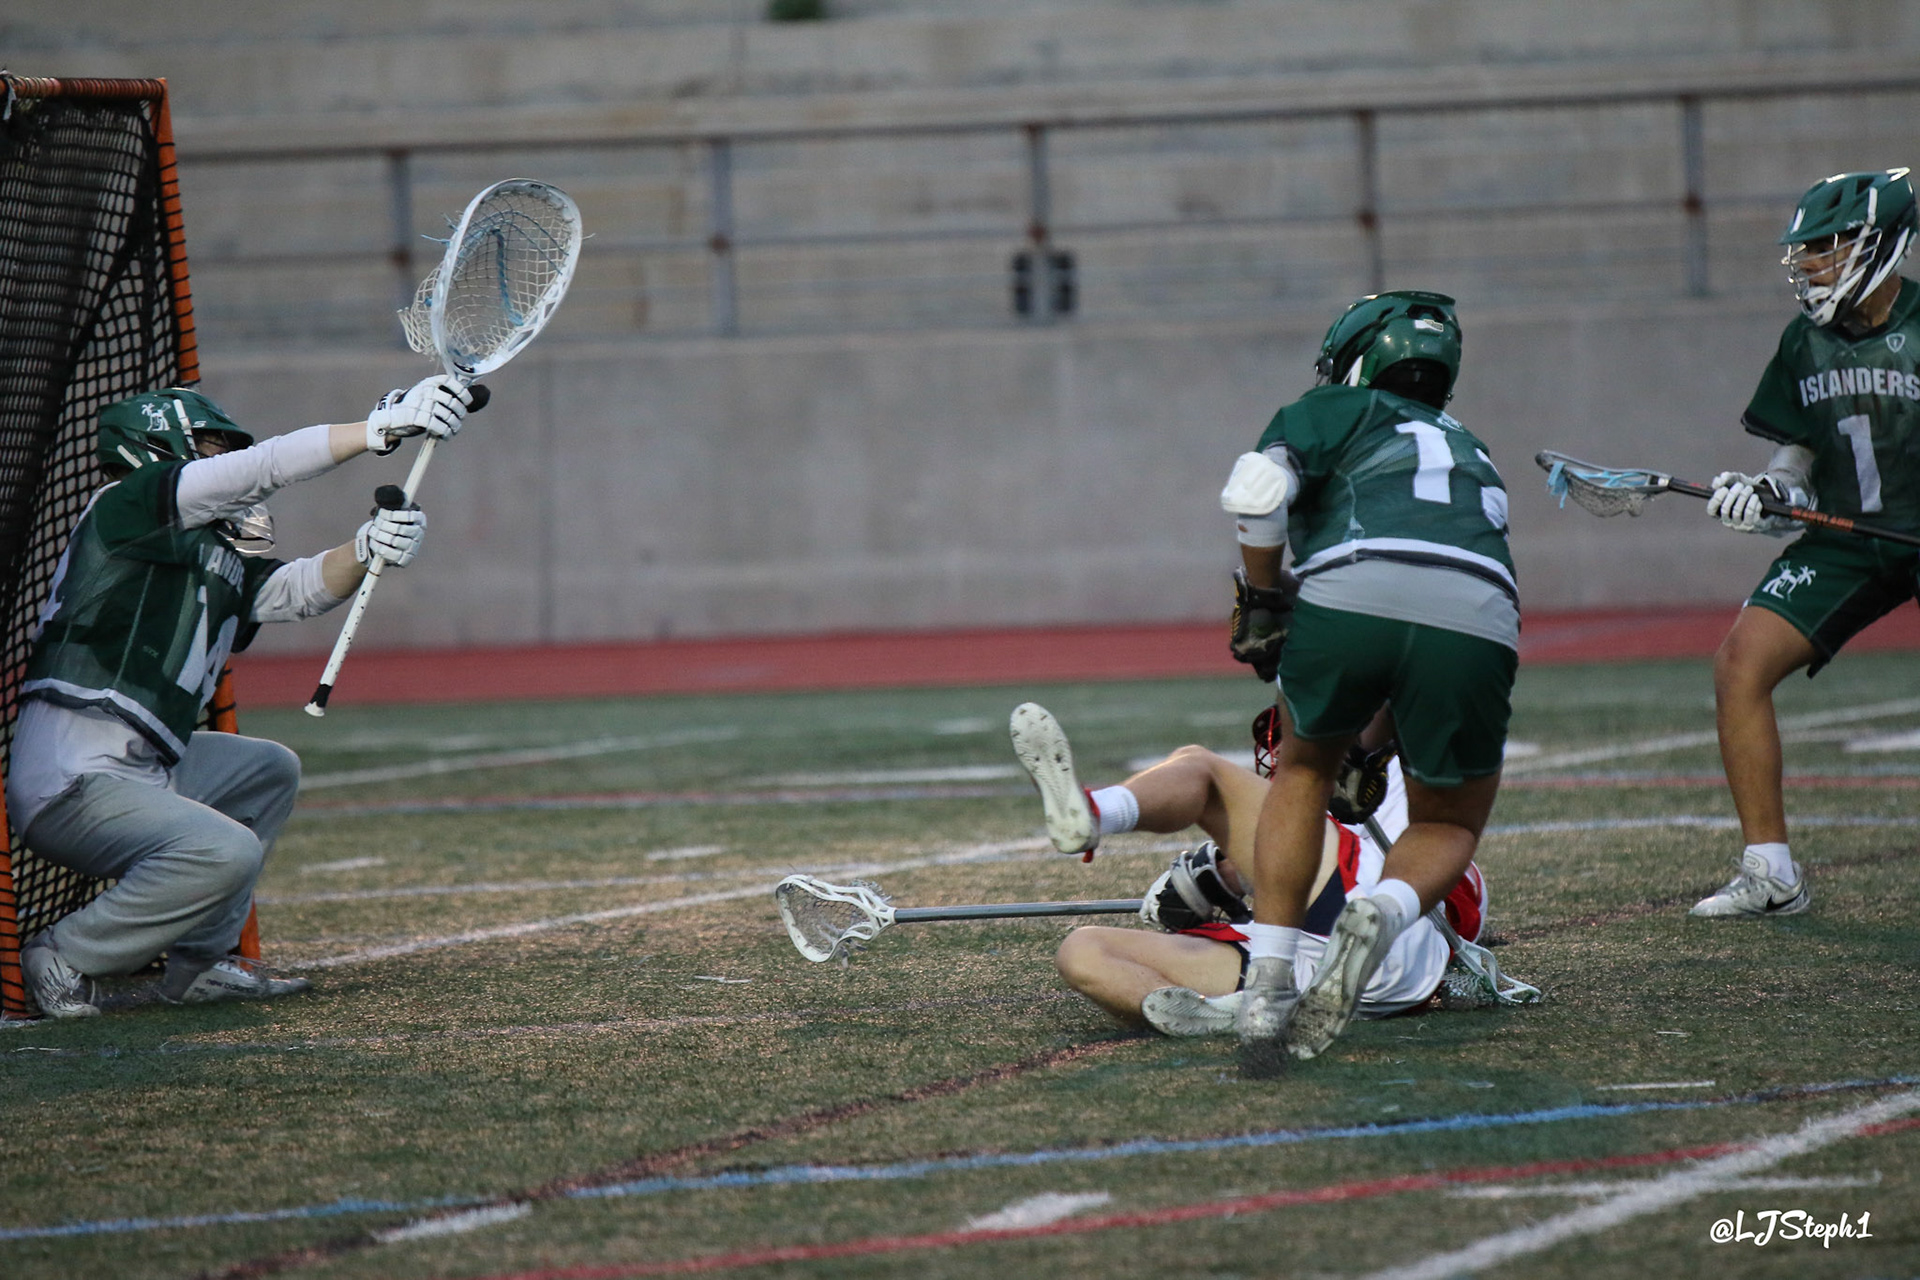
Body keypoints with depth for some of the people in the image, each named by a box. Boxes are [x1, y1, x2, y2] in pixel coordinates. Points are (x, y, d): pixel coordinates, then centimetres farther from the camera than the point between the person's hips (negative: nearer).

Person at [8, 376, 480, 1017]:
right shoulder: (123, 506, -5)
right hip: (68, 784, -10)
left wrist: (368, 548, -9)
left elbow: (303, 587, 11)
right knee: (226, 851, -27)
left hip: (142, 769, 10)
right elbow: (260, 468, -15)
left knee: (270, 770, 23)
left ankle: (199, 962, 16)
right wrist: (383, 426, -18)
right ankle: (66, 956, -10)